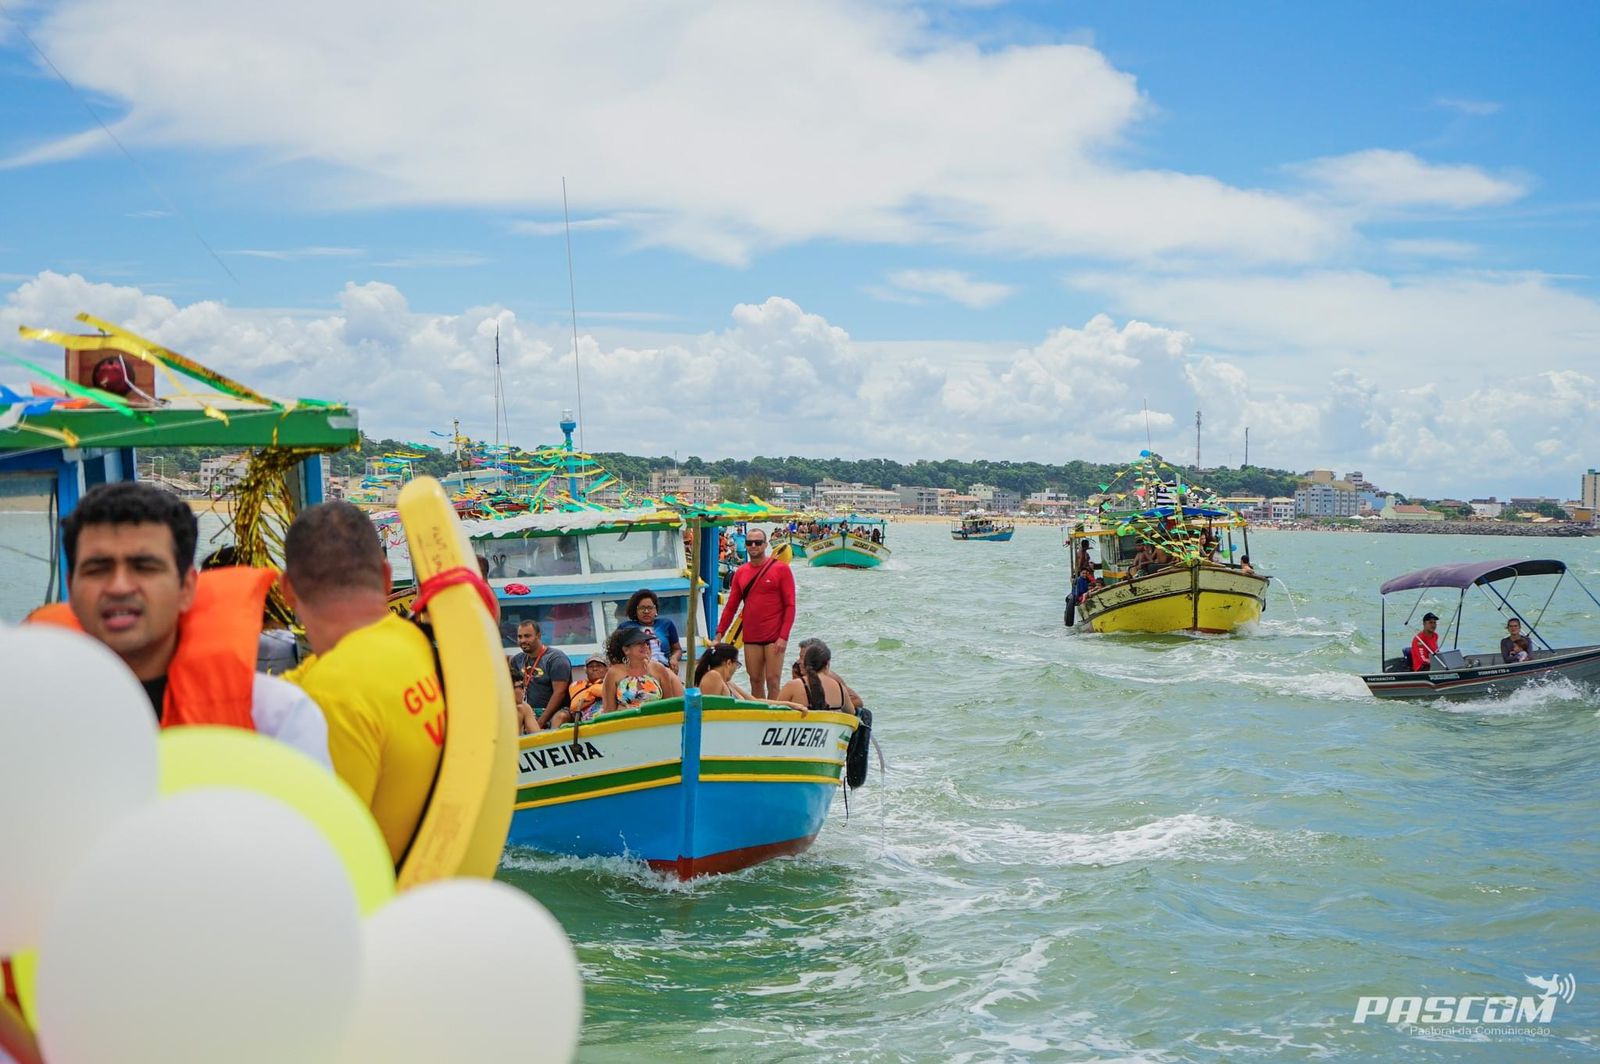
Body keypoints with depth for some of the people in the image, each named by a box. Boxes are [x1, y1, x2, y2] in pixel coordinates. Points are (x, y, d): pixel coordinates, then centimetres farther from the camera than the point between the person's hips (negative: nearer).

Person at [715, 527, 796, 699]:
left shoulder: (781, 569, -2)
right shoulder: (741, 573, 11)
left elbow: (790, 606, -5)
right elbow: (731, 607, 14)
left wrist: (783, 637, -13)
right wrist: (719, 634, 6)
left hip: (775, 638, -4)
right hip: (751, 638, 4)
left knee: (772, 681, -7)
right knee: (755, 681, 7)